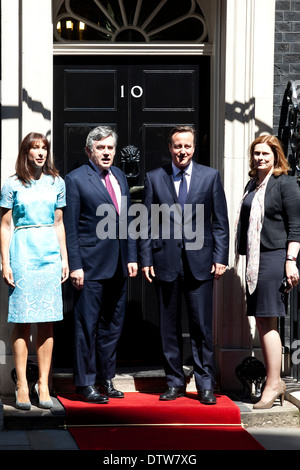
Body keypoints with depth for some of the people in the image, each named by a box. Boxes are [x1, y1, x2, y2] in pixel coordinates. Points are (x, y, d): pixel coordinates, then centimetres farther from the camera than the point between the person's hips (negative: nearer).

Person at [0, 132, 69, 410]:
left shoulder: (57, 183, 11)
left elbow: (59, 223, 15)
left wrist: (64, 259, 11)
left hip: (50, 253, 3)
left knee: (48, 322, 1)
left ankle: (43, 385, 6)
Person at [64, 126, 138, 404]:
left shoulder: (120, 177, 14)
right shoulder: (76, 180, -6)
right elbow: (70, 227, -8)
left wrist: (131, 257, 10)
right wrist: (75, 266, -13)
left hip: (118, 266, 7)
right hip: (91, 266, -6)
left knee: (112, 325, 12)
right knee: (87, 325, -2)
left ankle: (105, 380, 21)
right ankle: (85, 383, 5)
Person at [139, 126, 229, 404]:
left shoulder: (211, 177, 7)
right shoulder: (154, 178, 8)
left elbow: (220, 222, 6)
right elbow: (147, 223, 7)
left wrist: (220, 258, -2)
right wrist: (146, 260, 1)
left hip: (199, 263, -1)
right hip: (165, 262, 1)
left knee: (202, 326, -2)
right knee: (169, 327, 6)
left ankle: (205, 385, 5)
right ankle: (174, 382, 14)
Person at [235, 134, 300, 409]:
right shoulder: (253, 185, 16)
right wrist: (246, 258, 16)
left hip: (275, 257, -8)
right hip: (255, 260, 8)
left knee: (267, 322, -9)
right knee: (261, 322, 8)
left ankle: (273, 385, -5)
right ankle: (275, 381, 14)